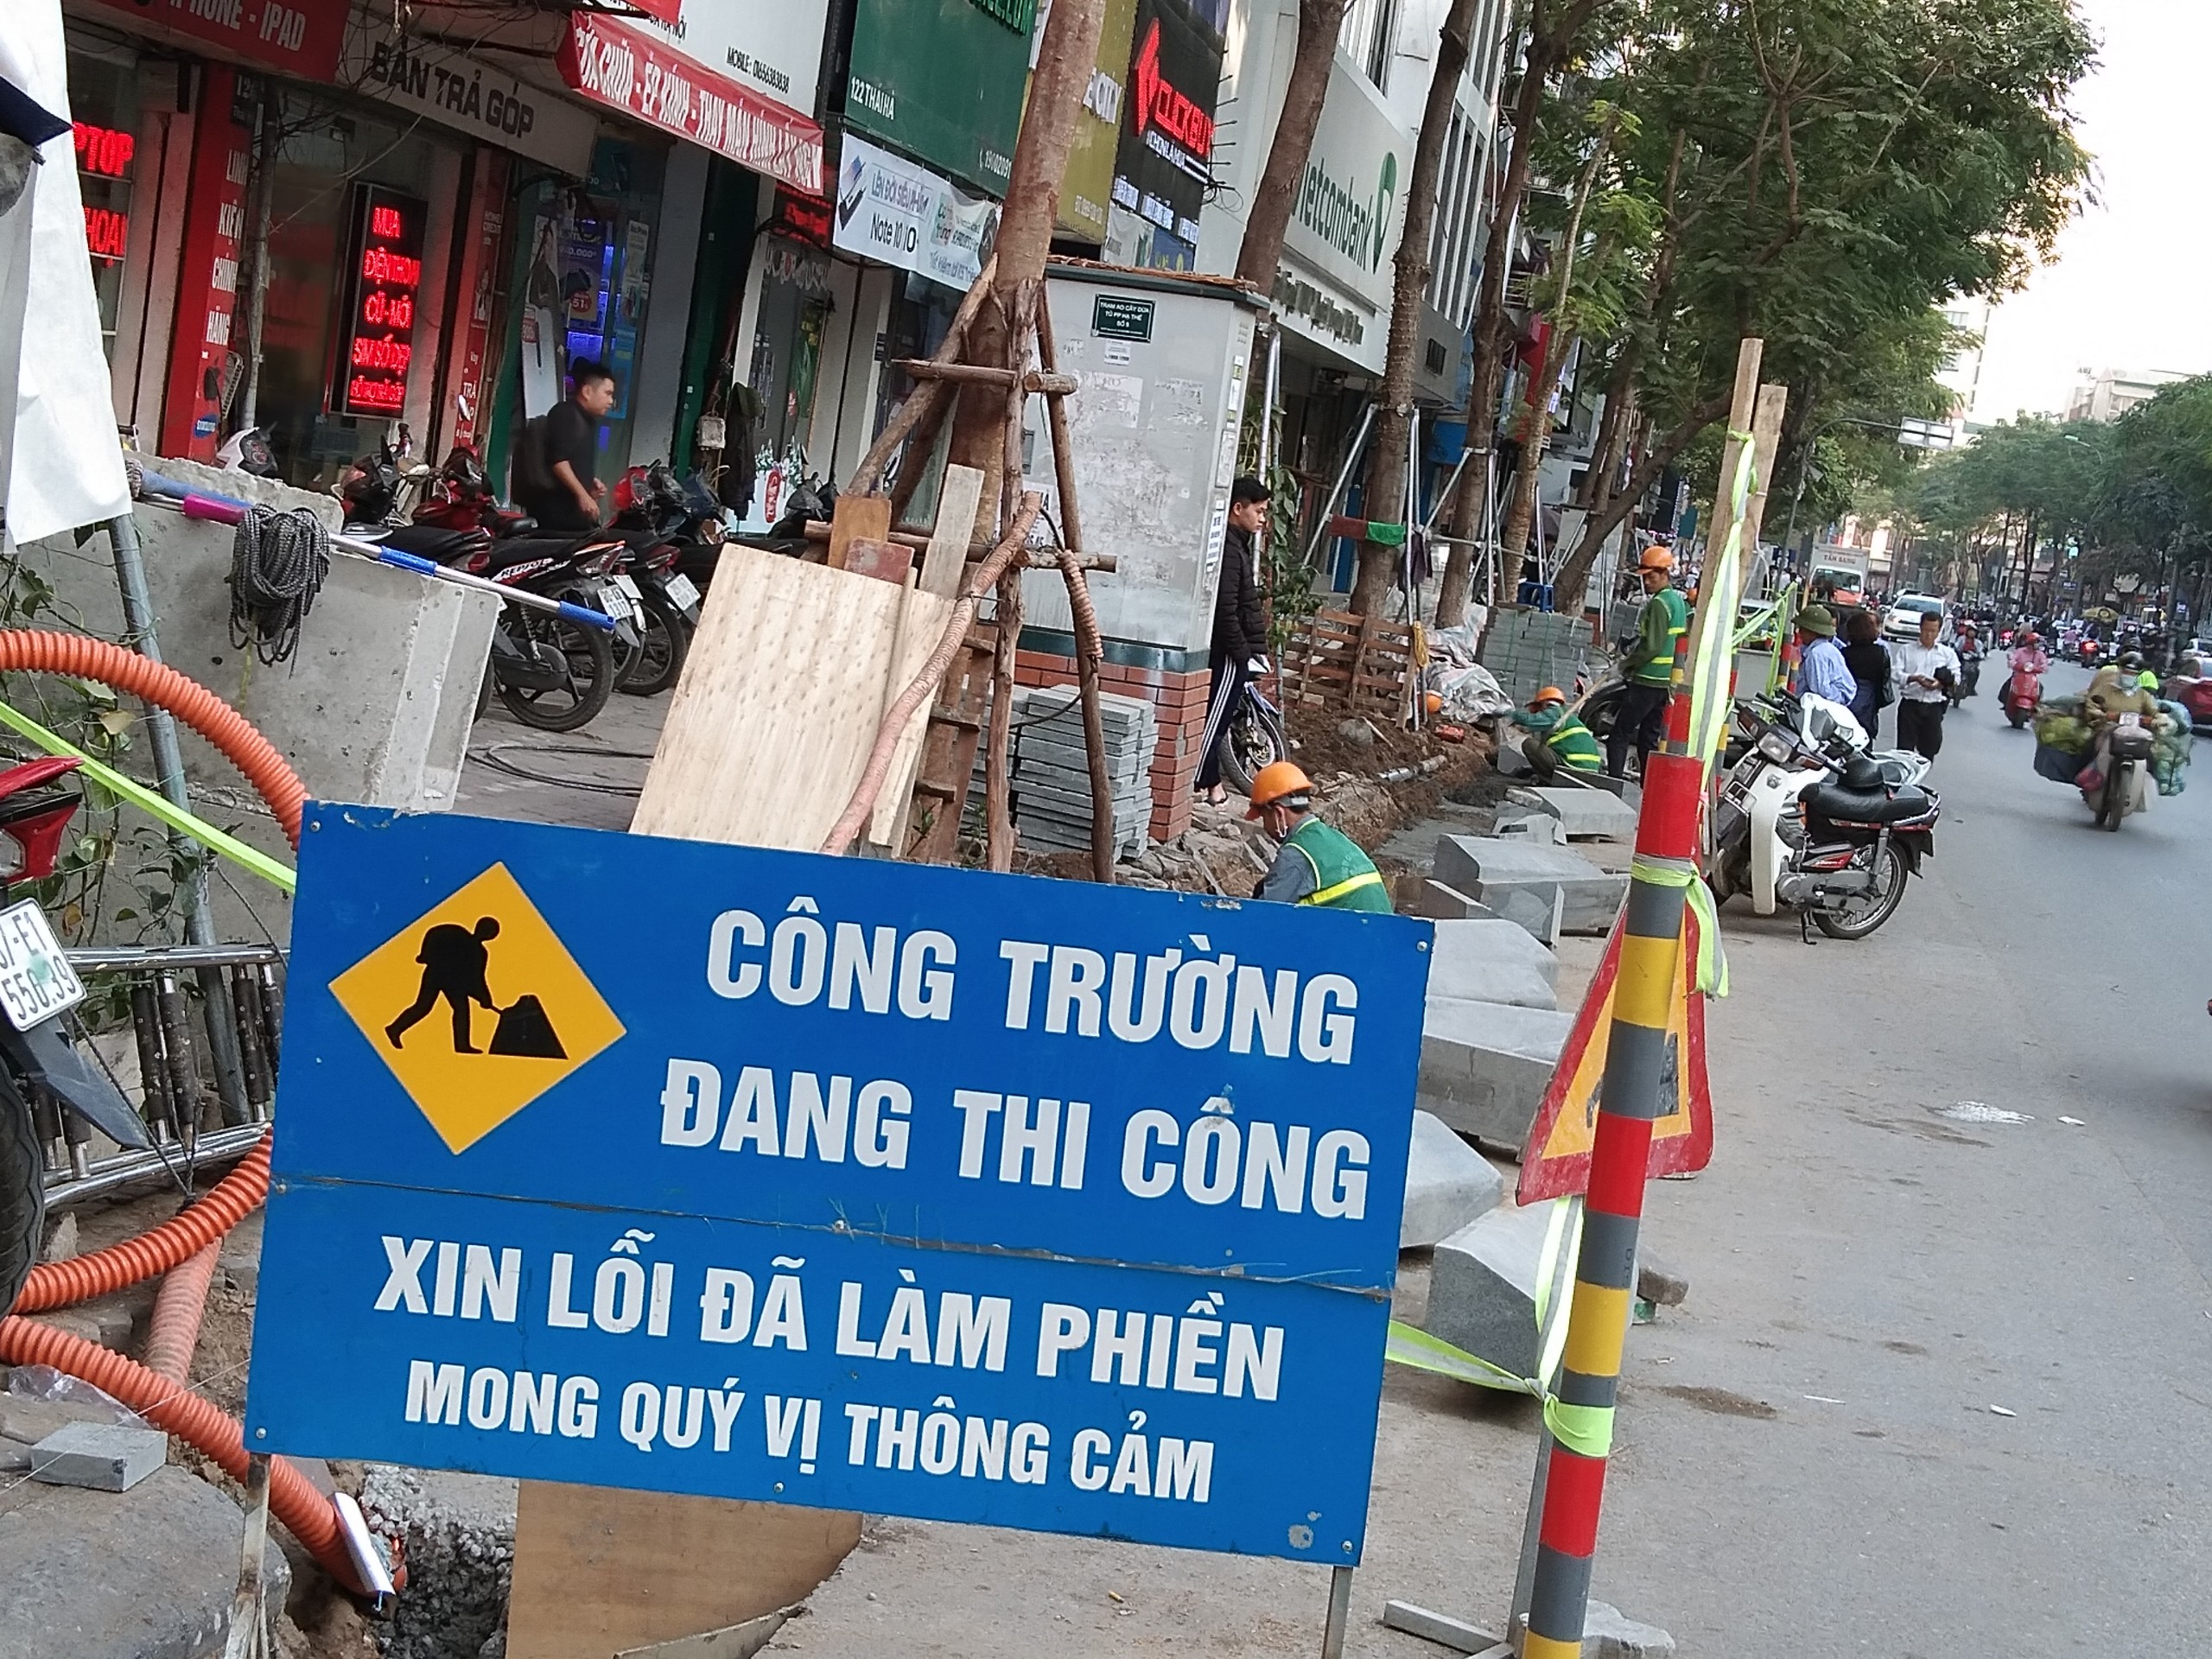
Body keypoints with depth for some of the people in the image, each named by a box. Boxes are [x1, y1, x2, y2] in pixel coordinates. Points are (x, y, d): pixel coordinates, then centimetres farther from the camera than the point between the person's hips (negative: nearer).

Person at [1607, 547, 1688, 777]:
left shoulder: (1659, 604, -15)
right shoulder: (1680, 601, 14)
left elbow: (1652, 645, -20)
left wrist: (1628, 664, -5)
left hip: (1649, 681, -9)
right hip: (1670, 680, 9)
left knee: (1620, 734, -6)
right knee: (1650, 737, 13)